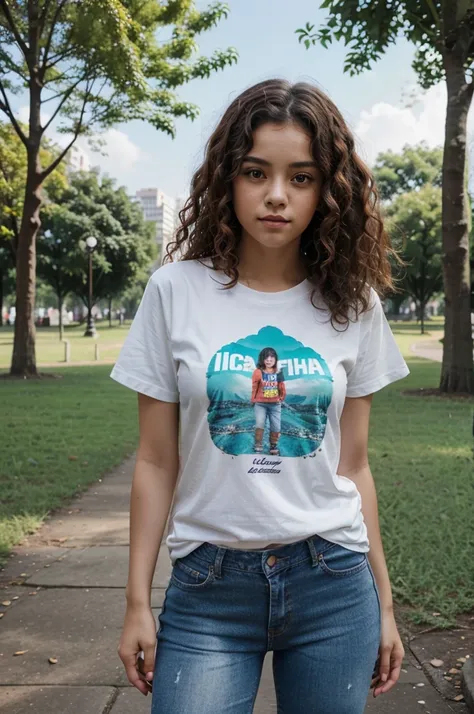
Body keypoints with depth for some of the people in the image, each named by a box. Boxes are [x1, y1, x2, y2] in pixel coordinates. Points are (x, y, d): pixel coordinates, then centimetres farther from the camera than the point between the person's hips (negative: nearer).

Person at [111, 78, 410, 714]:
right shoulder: (177, 292, -5)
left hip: (333, 585, 2)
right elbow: (157, 463, -2)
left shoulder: (352, 304, 0)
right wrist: (138, 602, -1)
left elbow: (353, 466, 4)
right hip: (208, 588, -1)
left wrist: (383, 602, 7)